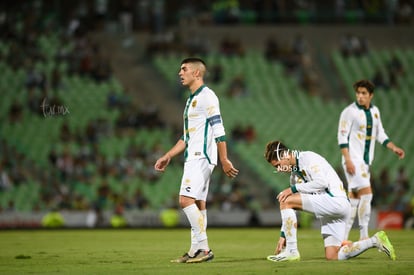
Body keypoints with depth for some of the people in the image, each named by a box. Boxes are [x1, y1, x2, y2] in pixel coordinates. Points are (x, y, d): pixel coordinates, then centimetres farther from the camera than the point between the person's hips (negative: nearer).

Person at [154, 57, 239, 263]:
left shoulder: (207, 97, -9)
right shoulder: (192, 100, 20)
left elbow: (218, 131, -15)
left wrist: (224, 161, -18)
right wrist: (167, 157, 22)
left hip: (202, 157, -10)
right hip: (193, 158, 10)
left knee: (186, 200, -17)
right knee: (198, 204, 7)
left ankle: (203, 248, -16)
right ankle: (196, 251, 8)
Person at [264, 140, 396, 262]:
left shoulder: (307, 157, -7)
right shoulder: (295, 174, 20)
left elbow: (322, 182, -21)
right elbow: (290, 211, 21)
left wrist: (293, 189, -17)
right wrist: (283, 235, 15)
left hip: (336, 200, -10)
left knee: (286, 201, -17)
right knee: (332, 257, 3)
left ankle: (292, 251, -17)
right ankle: (375, 241, 11)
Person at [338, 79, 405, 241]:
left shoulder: (375, 111, 11)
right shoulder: (349, 111, -9)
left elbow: (380, 134, 21)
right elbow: (342, 136, -12)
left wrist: (393, 148, 8)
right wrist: (348, 160, -19)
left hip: (366, 161, 7)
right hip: (353, 159, -7)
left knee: (354, 197, 8)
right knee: (366, 192, -16)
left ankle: (343, 237, 12)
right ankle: (364, 236, -13)